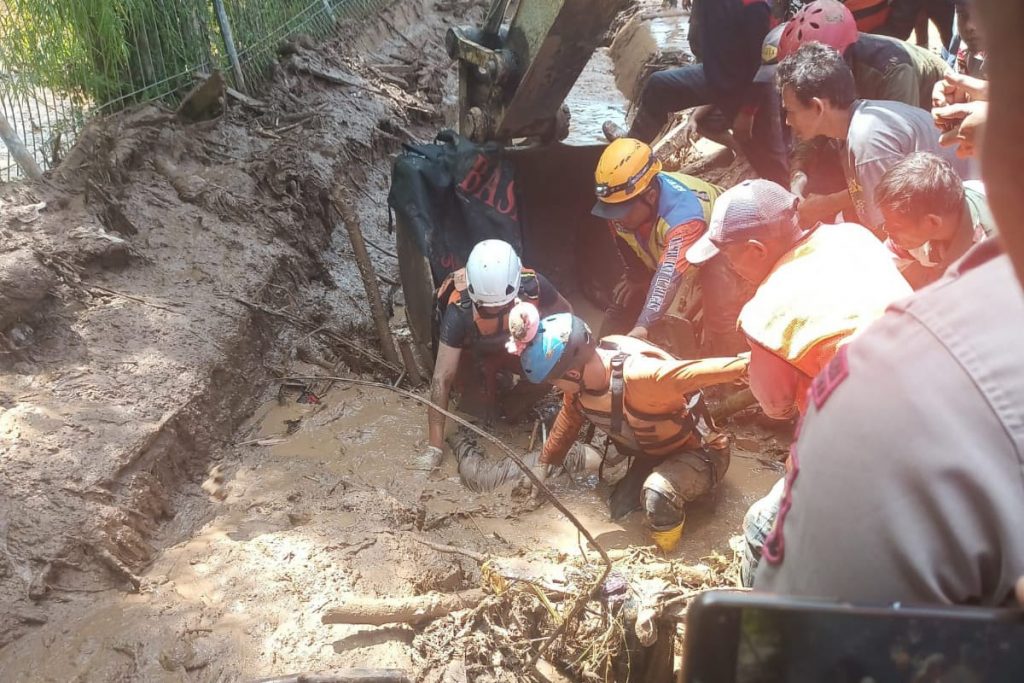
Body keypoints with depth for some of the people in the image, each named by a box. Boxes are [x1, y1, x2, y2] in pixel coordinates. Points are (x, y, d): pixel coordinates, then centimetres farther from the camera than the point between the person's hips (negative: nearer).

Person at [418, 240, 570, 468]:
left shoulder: (533, 286, -35)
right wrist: (434, 447, -37)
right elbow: (442, 379, -36)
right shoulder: (459, 310, -40)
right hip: (475, 353, -2)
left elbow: (565, 314, -11)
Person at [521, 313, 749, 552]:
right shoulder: (581, 372, -14)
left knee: (657, 493, -36)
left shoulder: (638, 374, -41)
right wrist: (544, 463, 14)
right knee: (621, 510, 18)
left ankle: (666, 557, -9)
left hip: (700, 453, -8)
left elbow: (700, 371, -48)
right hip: (654, 453, 9)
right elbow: (569, 418, 5)